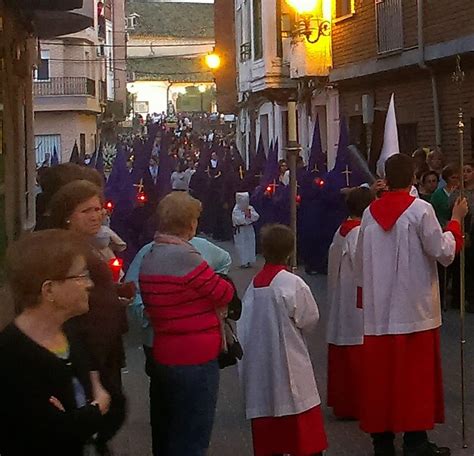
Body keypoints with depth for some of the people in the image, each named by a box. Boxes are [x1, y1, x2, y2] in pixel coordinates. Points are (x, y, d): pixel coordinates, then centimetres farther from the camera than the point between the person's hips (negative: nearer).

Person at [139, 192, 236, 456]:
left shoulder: (149, 258, 7)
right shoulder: (184, 256, -20)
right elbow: (225, 295, -13)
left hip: (164, 357, 9)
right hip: (196, 360, -9)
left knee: (168, 433, 20)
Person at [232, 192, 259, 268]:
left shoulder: (250, 208, 5)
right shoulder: (236, 210, -11)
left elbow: (256, 217, -3)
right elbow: (238, 220, -23)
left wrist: (250, 214, -18)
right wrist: (245, 215, -18)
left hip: (249, 229, 5)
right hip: (240, 231, -5)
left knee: (250, 245, 8)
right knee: (242, 247, -3)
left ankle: (249, 261, 19)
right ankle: (244, 262, 4)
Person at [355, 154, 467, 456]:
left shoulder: (370, 212, 4)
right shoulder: (421, 209, -10)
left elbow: (361, 261, 10)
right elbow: (443, 252, -8)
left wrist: (364, 296, 21)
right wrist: (456, 221, 5)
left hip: (378, 308, 4)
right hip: (414, 307, -4)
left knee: (381, 373, 9)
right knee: (416, 374, 3)